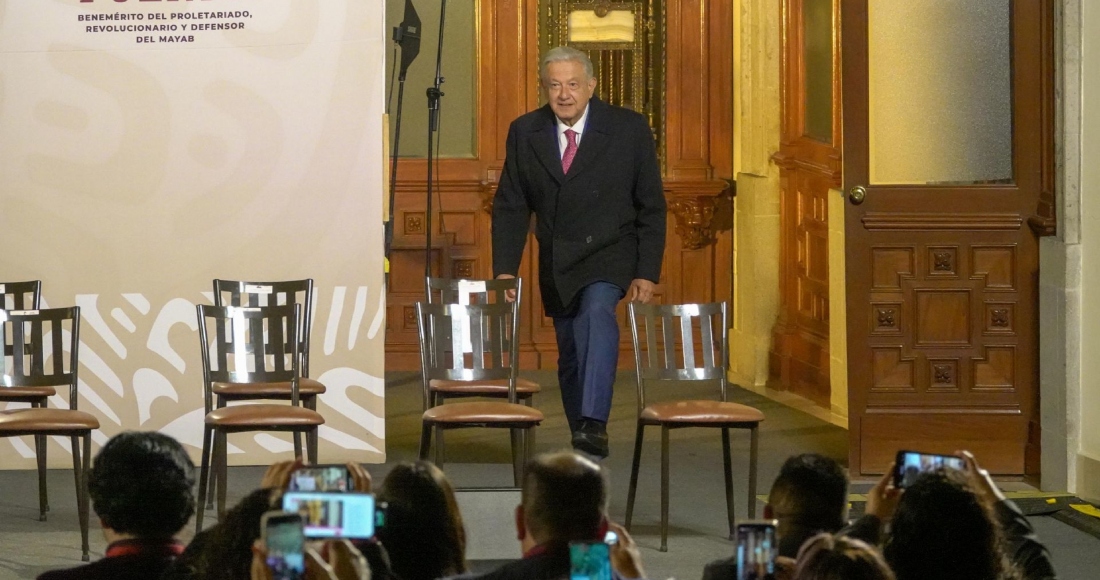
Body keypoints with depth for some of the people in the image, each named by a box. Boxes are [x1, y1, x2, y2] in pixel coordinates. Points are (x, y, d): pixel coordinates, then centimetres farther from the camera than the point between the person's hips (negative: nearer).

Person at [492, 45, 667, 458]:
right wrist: (504, 270, -5)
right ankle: (583, 446, 22)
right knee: (569, 358, 7)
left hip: (609, 256, -4)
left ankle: (594, 424, -41)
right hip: (556, 264, 4)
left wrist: (647, 273, -9)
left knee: (596, 313, -31)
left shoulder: (629, 129, -6)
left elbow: (651, 207, -2)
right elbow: (510, 207, 5)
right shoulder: (525, 133, 0)